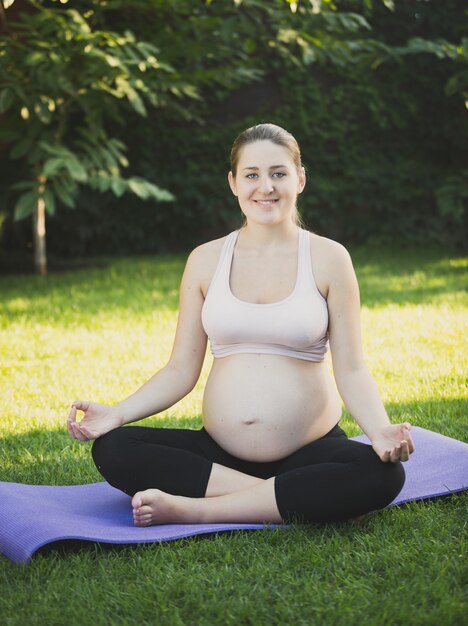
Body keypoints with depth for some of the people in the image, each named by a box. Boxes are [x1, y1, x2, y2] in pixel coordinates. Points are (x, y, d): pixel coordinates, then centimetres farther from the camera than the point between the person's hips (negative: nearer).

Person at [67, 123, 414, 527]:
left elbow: (351, 370, -3)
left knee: (382, 474, -32)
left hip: (309, 452, -2)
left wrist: (380, 430, -22)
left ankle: (194, 509, -25)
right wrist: (117, 414, -10)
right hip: (219, 452, 2)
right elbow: (181, 370, 6)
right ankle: (286, 502, -19)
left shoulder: (328, 259, -1)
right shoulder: (206, 260, 5)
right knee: (111, 449, -21)